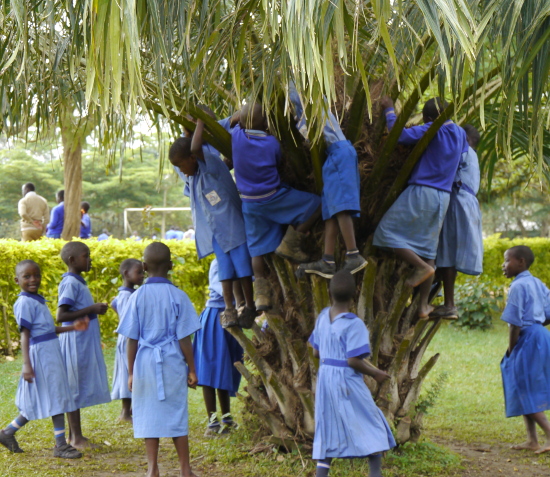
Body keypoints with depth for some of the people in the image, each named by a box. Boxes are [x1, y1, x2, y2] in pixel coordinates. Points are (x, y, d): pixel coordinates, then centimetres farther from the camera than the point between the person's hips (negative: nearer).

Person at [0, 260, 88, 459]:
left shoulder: (38, 300, 14)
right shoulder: (24, 303, -13)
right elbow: (25, 334, -18)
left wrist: (72, 327, 13)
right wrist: (26, 364, -22)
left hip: (51, 353, 9)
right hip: (40, 354, -9)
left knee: (36, 403, 14)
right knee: (56, 399, -6)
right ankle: (60, 445, 1)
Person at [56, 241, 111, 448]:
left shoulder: (79, 282, 14)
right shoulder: (70, 283, -16)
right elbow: (61, 316, -24)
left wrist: (96, 309, 10)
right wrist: (91, 309, -24)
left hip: (85, 343, 10)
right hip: (76, 342, -10)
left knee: (78, 389, 13)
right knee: (75, 388, -2)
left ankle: (75, 436, 19)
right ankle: (76, 437, 4)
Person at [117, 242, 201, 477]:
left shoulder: (137, 297, -4)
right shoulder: (178, 296, -6)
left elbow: (132, 339, -1)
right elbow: (184, 338, -5)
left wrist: (131, 372, 7)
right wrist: (191, 369, 4)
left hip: (145, 362, 1)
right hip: (172, 362, 0)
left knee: (149, 415, 7)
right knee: (176, 415, 7)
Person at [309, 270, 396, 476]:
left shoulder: (323, 317, 4)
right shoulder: (353, 324, -17)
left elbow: (316, 351, 10)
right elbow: (353, 360, -19)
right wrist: (375, 373, -6)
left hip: (324, 377, 6)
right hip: (347, 382, -6)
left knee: (327, 430, 11)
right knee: (372, 426, 7)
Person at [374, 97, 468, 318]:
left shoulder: (432, 131, -9)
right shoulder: (460, 134, 11)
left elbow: (399, 133, -17)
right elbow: (464, 161, 23)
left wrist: (389, 109, -3)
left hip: (421, 191, -7)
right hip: (444, 196, 7)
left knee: (387, 233, 0)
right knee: (427, 248, 10)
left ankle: (422, 267, -14)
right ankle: (423, 305, 8)